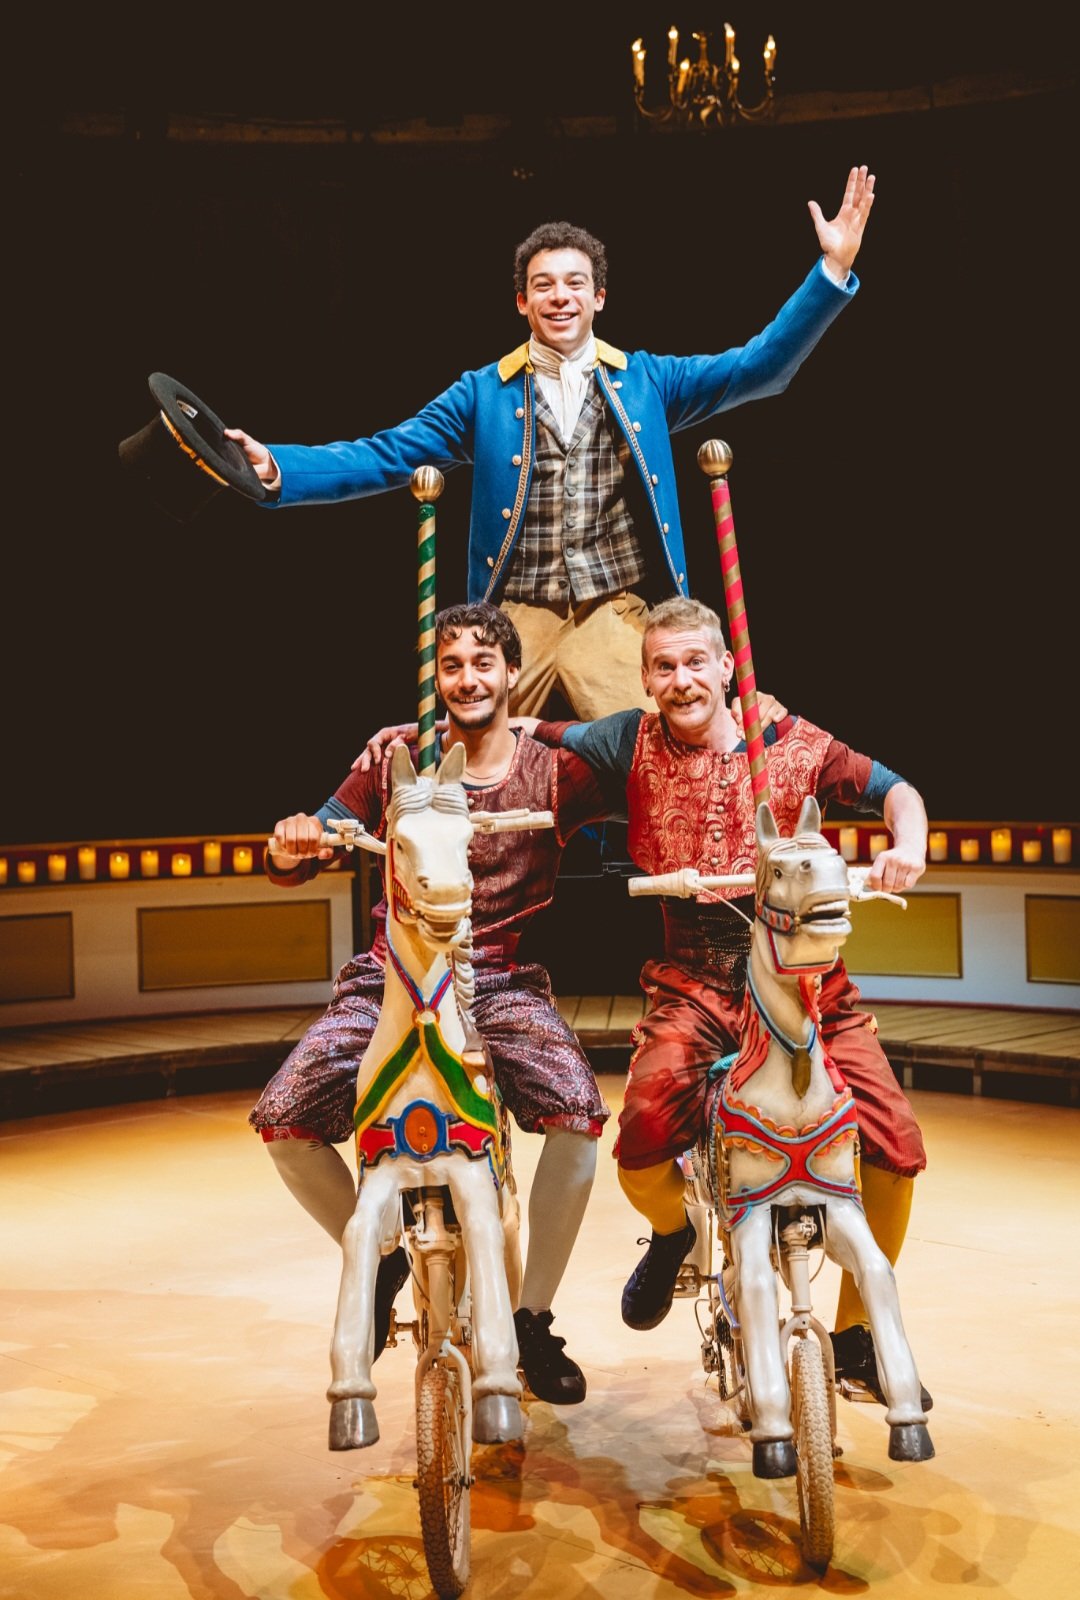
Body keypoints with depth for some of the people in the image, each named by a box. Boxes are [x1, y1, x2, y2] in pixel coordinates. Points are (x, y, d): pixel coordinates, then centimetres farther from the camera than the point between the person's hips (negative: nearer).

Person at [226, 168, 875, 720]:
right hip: (516, 617, 0)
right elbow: (389, 455, 4)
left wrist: (833, 269, -5)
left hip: (616, 615, 0)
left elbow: (760, 366, 5)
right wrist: (277, 467, -10)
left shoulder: (644, 381, 10)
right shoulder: (484, 393, 10)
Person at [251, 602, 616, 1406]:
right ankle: (378, 1259, 12)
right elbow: (301, 862, 1)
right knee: (283, 1119, -18)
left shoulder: (554, 769, 0)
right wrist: (292, 844, -22)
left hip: (500, 979, -1)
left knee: (579, 1111, -27)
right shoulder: (396, 758, 2)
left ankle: (533, 1317, -3)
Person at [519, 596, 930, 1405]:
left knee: (896, 1141, -13)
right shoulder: (634, 743, 1)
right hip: (695, 983, -1)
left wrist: (908, 844, -16)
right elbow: (524, 734, 6)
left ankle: (856, 1335, 12)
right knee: (643, 1141, -25)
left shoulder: (788, 741, 1)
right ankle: (675, 1227, 17)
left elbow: (889, 786, 4)